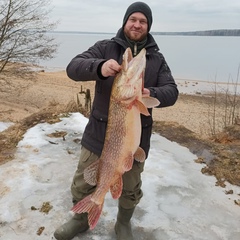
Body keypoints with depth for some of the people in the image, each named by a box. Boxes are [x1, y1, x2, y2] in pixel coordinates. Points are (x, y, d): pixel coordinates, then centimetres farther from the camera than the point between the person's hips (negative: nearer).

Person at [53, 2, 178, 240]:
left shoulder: (157, 58, 2)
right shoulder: (105, 47, -2)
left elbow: (171, 92, -6)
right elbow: (73, 68, -13)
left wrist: (152, 94, -30)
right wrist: (99, 67, -36)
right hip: (99, 132, 0)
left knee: (130, 189, 17)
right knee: (83, 183, 14)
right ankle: (81, 219, 44)